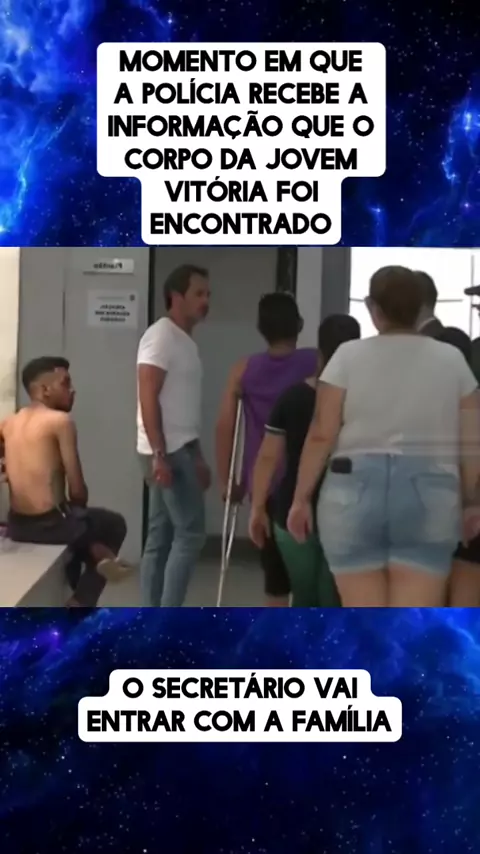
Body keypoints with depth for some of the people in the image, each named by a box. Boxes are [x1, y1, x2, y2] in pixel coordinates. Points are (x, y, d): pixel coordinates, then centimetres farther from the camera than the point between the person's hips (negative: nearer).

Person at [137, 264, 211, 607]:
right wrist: (159, 455, -24)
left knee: (161, 537, 9)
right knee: (190, 533, -8)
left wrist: (197, 456, 21)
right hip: (167, 452, -9)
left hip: (180, 449, 9)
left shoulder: (186, 340, 18)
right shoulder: (161, 336, -11)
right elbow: (149, 398, -19)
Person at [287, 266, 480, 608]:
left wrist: (301, 497, 5)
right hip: (429, 495, 1)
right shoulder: (452, 360, 5)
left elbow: (321, 435, -3)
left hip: (354, 492, 0)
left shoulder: (348, 356, 0)